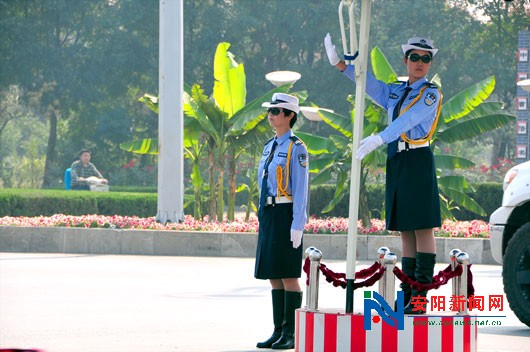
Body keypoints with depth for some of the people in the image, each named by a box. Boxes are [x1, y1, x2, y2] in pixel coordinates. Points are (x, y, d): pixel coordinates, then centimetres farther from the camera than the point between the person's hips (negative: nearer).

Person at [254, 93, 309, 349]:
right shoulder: (270, 146, 16)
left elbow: (301, 189, -13)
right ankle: (278, 331, 12)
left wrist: (297, 225, -17)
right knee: (274, 276, 8)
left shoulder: (296, 148, -9)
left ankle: (291, 335, -3)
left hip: (285, 215, -8)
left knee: (288, 275, -6)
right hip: (268, 214, 8)